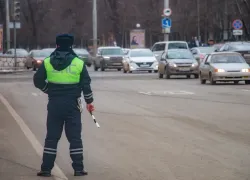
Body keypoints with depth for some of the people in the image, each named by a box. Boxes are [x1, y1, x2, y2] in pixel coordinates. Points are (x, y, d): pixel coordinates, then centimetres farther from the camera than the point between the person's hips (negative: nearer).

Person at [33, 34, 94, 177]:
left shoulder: (47, 62, -2)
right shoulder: (79, 63, -4)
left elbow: (38, 81, 0)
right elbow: (86, 84, -2)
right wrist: (89, 101, 9)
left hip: (54, 104, 1)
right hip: (72, 104, -1)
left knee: (52, 137, 7)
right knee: (75, 137, 5)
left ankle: (46, 168, 7)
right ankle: (78, 168, 5)